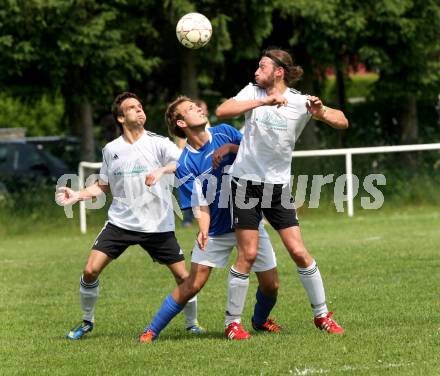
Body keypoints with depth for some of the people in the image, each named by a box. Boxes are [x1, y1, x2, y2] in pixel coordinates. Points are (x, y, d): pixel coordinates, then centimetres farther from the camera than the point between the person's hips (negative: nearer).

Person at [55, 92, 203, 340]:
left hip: (158, 225, -2)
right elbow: (103, 186, 20)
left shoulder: (158, 143, -5)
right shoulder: (111, 150, 7)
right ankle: (87, 322, 12)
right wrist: (77, 196, 7)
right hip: (121, 223, 2)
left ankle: (192, 324, 18)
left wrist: (162, 170, -35)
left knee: (183, 276, -4)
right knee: (91, 270, -9)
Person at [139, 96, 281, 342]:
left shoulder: (224, 133, -4)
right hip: (216, 229, -3)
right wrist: (203, 230, -35)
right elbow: (201, 206, -16)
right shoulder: (186, 165, -14)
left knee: (271, 285, 2)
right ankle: (151, 331, 0)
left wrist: (231, 148, -19)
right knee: (194, 284, -12)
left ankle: (261, 320, 34)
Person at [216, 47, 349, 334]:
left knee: (299, 252, -4)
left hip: (279, 186, 0)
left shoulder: (299, 102, -5)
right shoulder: (253, 92, -1)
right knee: (248, 254, -5)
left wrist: (321, 112, -30)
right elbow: (222, 111, -18)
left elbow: (342, 122, -9)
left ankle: (322, 315, 11)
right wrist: (264, 101, -28)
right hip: (246, 182, 0)